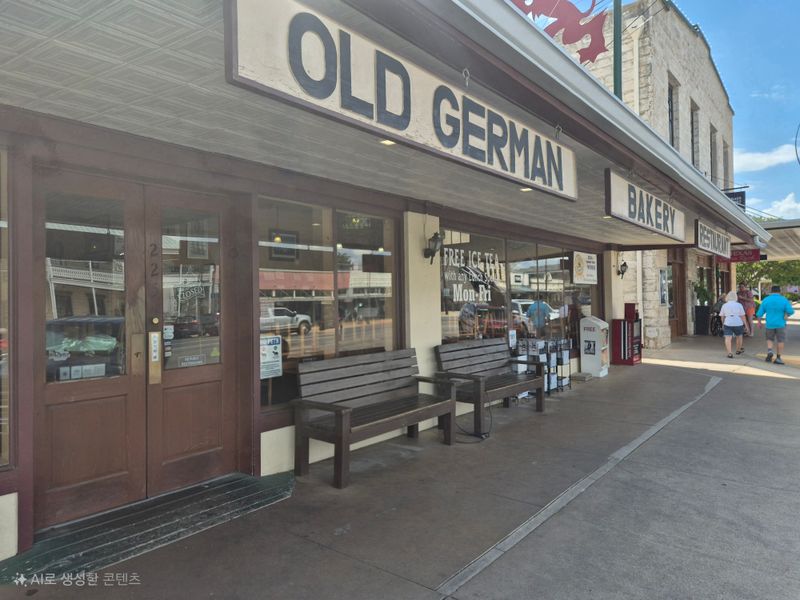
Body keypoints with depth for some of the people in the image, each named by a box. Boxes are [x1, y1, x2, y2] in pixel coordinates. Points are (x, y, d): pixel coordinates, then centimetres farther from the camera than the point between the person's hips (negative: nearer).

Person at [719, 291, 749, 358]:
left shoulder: (724, 305, 6)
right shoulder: (739, 305, 3)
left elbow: (722, 316, 10)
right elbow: (742, 316, 1)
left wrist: (723, 324, 23)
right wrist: (745, 324, 7)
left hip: (728, 323, -1)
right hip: (738, 323, 1)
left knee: (728, 338, -6)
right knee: (739, 336, 22)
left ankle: (730, 353, -20)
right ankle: (738, 350, 37)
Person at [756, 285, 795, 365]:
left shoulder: (766, 300, -2)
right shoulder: (784, 300, -7)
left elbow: (759, 313, 0)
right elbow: (791, 311, -15)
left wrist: (759, 322, 13)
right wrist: (786, 315, 6)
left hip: (770, 324, 2)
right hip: (780, 324, -2)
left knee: (769, 339, 19)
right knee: (780, 341, 8)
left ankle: (769, 351, -5)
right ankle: (778, 358, 8)